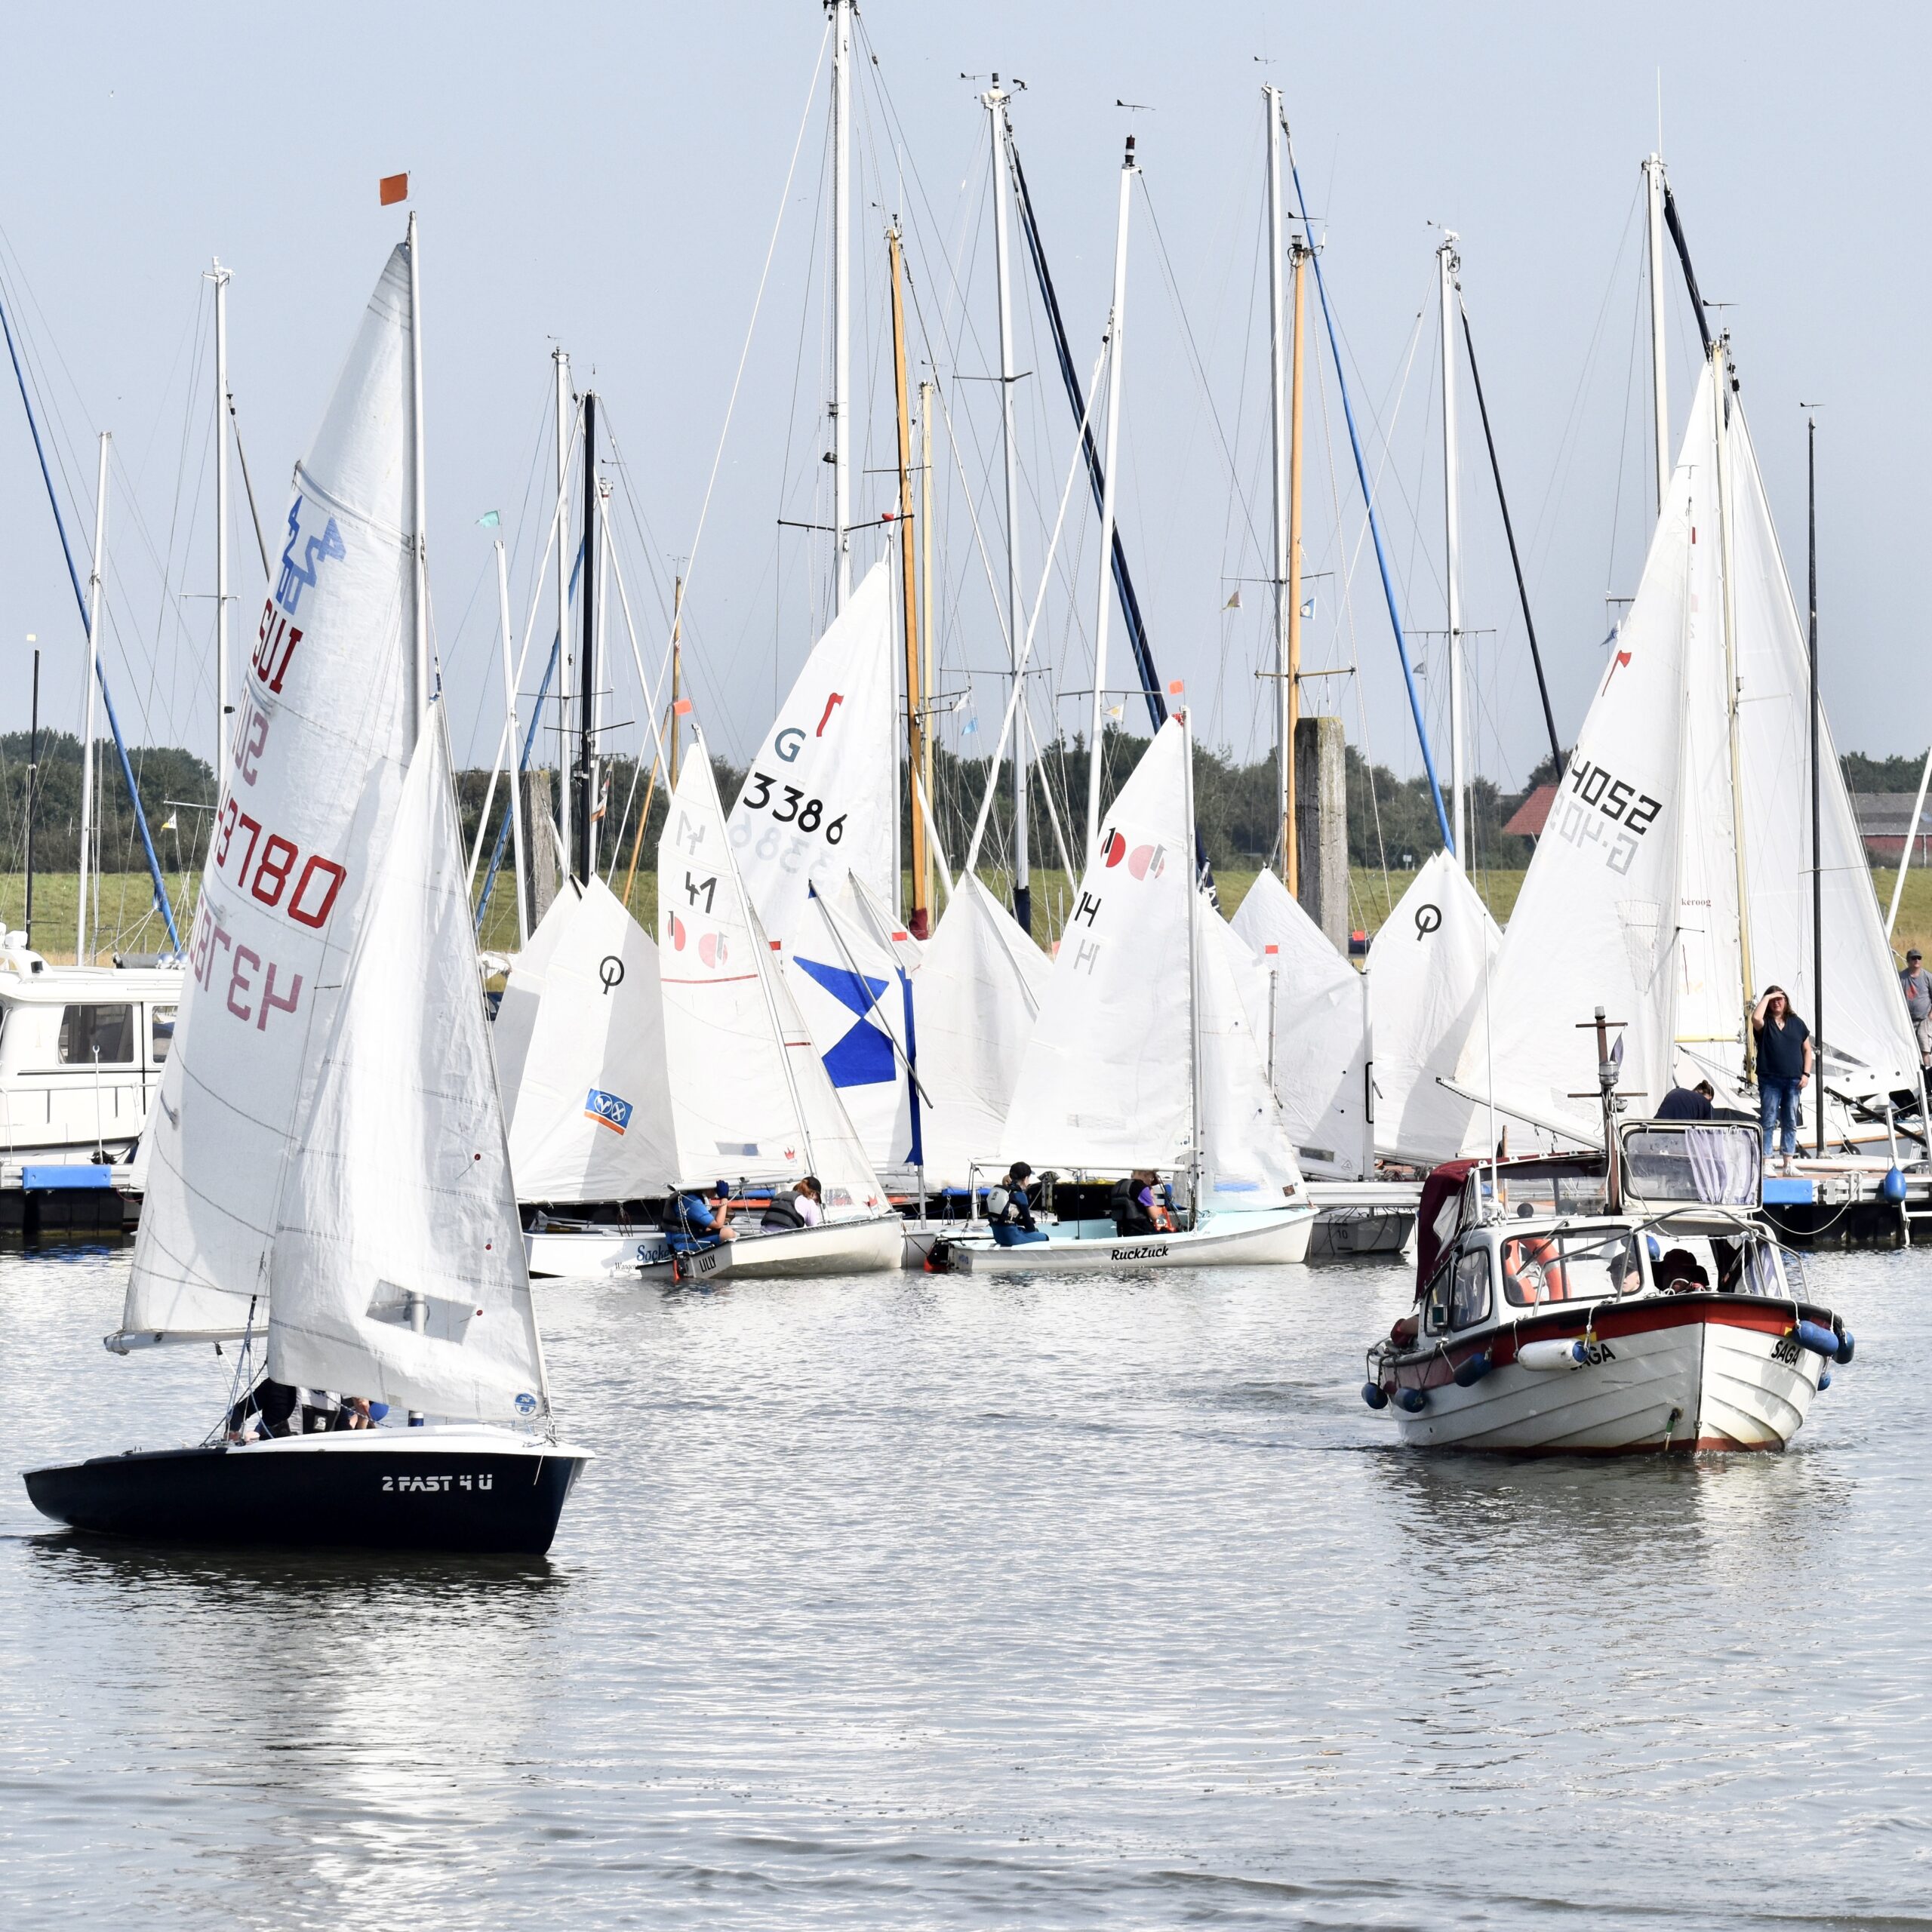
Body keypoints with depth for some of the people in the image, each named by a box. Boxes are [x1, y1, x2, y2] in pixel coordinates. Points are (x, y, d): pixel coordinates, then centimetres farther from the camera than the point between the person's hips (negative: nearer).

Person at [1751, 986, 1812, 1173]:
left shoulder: (1796, 1023, 11)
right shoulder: (1765, 1023, 2)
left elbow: (1807, 1050, 14)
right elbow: (1756, 1018, -23)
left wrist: (1806, 1074, 3)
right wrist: (1766, 998, -11)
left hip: (1793, 1080, 3)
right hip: (1770, 1080, -3)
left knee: (1790, 1123, 7)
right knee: (1769, 1122, -4)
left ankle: (1788, 1164, 11)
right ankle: (1766, 1163, -3)